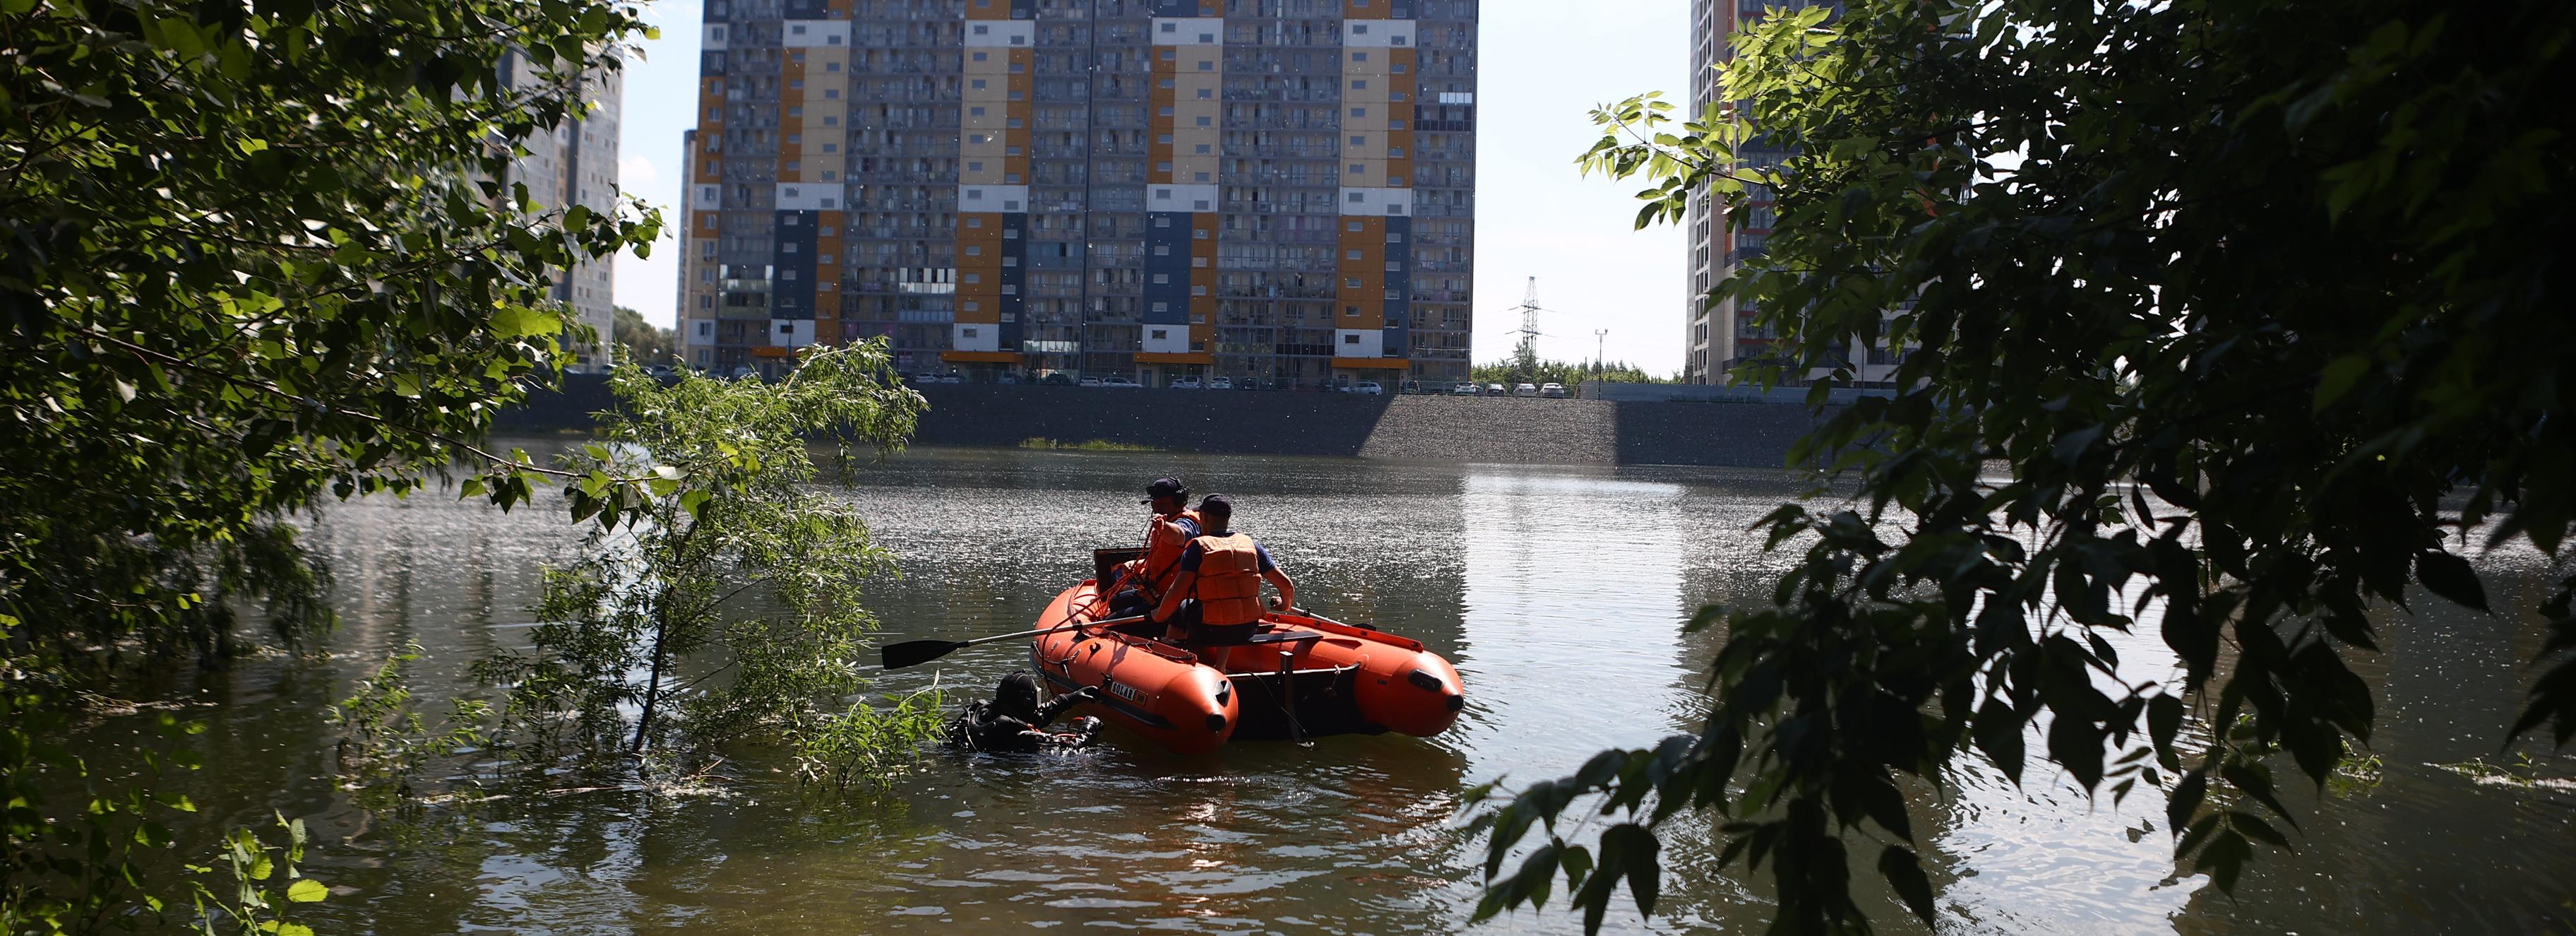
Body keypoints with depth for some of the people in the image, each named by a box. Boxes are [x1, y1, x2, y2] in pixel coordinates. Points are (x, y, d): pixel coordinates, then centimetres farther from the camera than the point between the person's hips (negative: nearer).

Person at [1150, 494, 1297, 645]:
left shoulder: (1198, 547, -6)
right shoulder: (1251, 544, 6)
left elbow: (1175, 595, -14)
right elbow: (1287, 585, 7)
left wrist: (1159, 615, 5)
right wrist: (1285, 604, 29)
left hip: (1209, 632, -4)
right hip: (1248, 629, 4)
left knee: (1179, 609, 24)